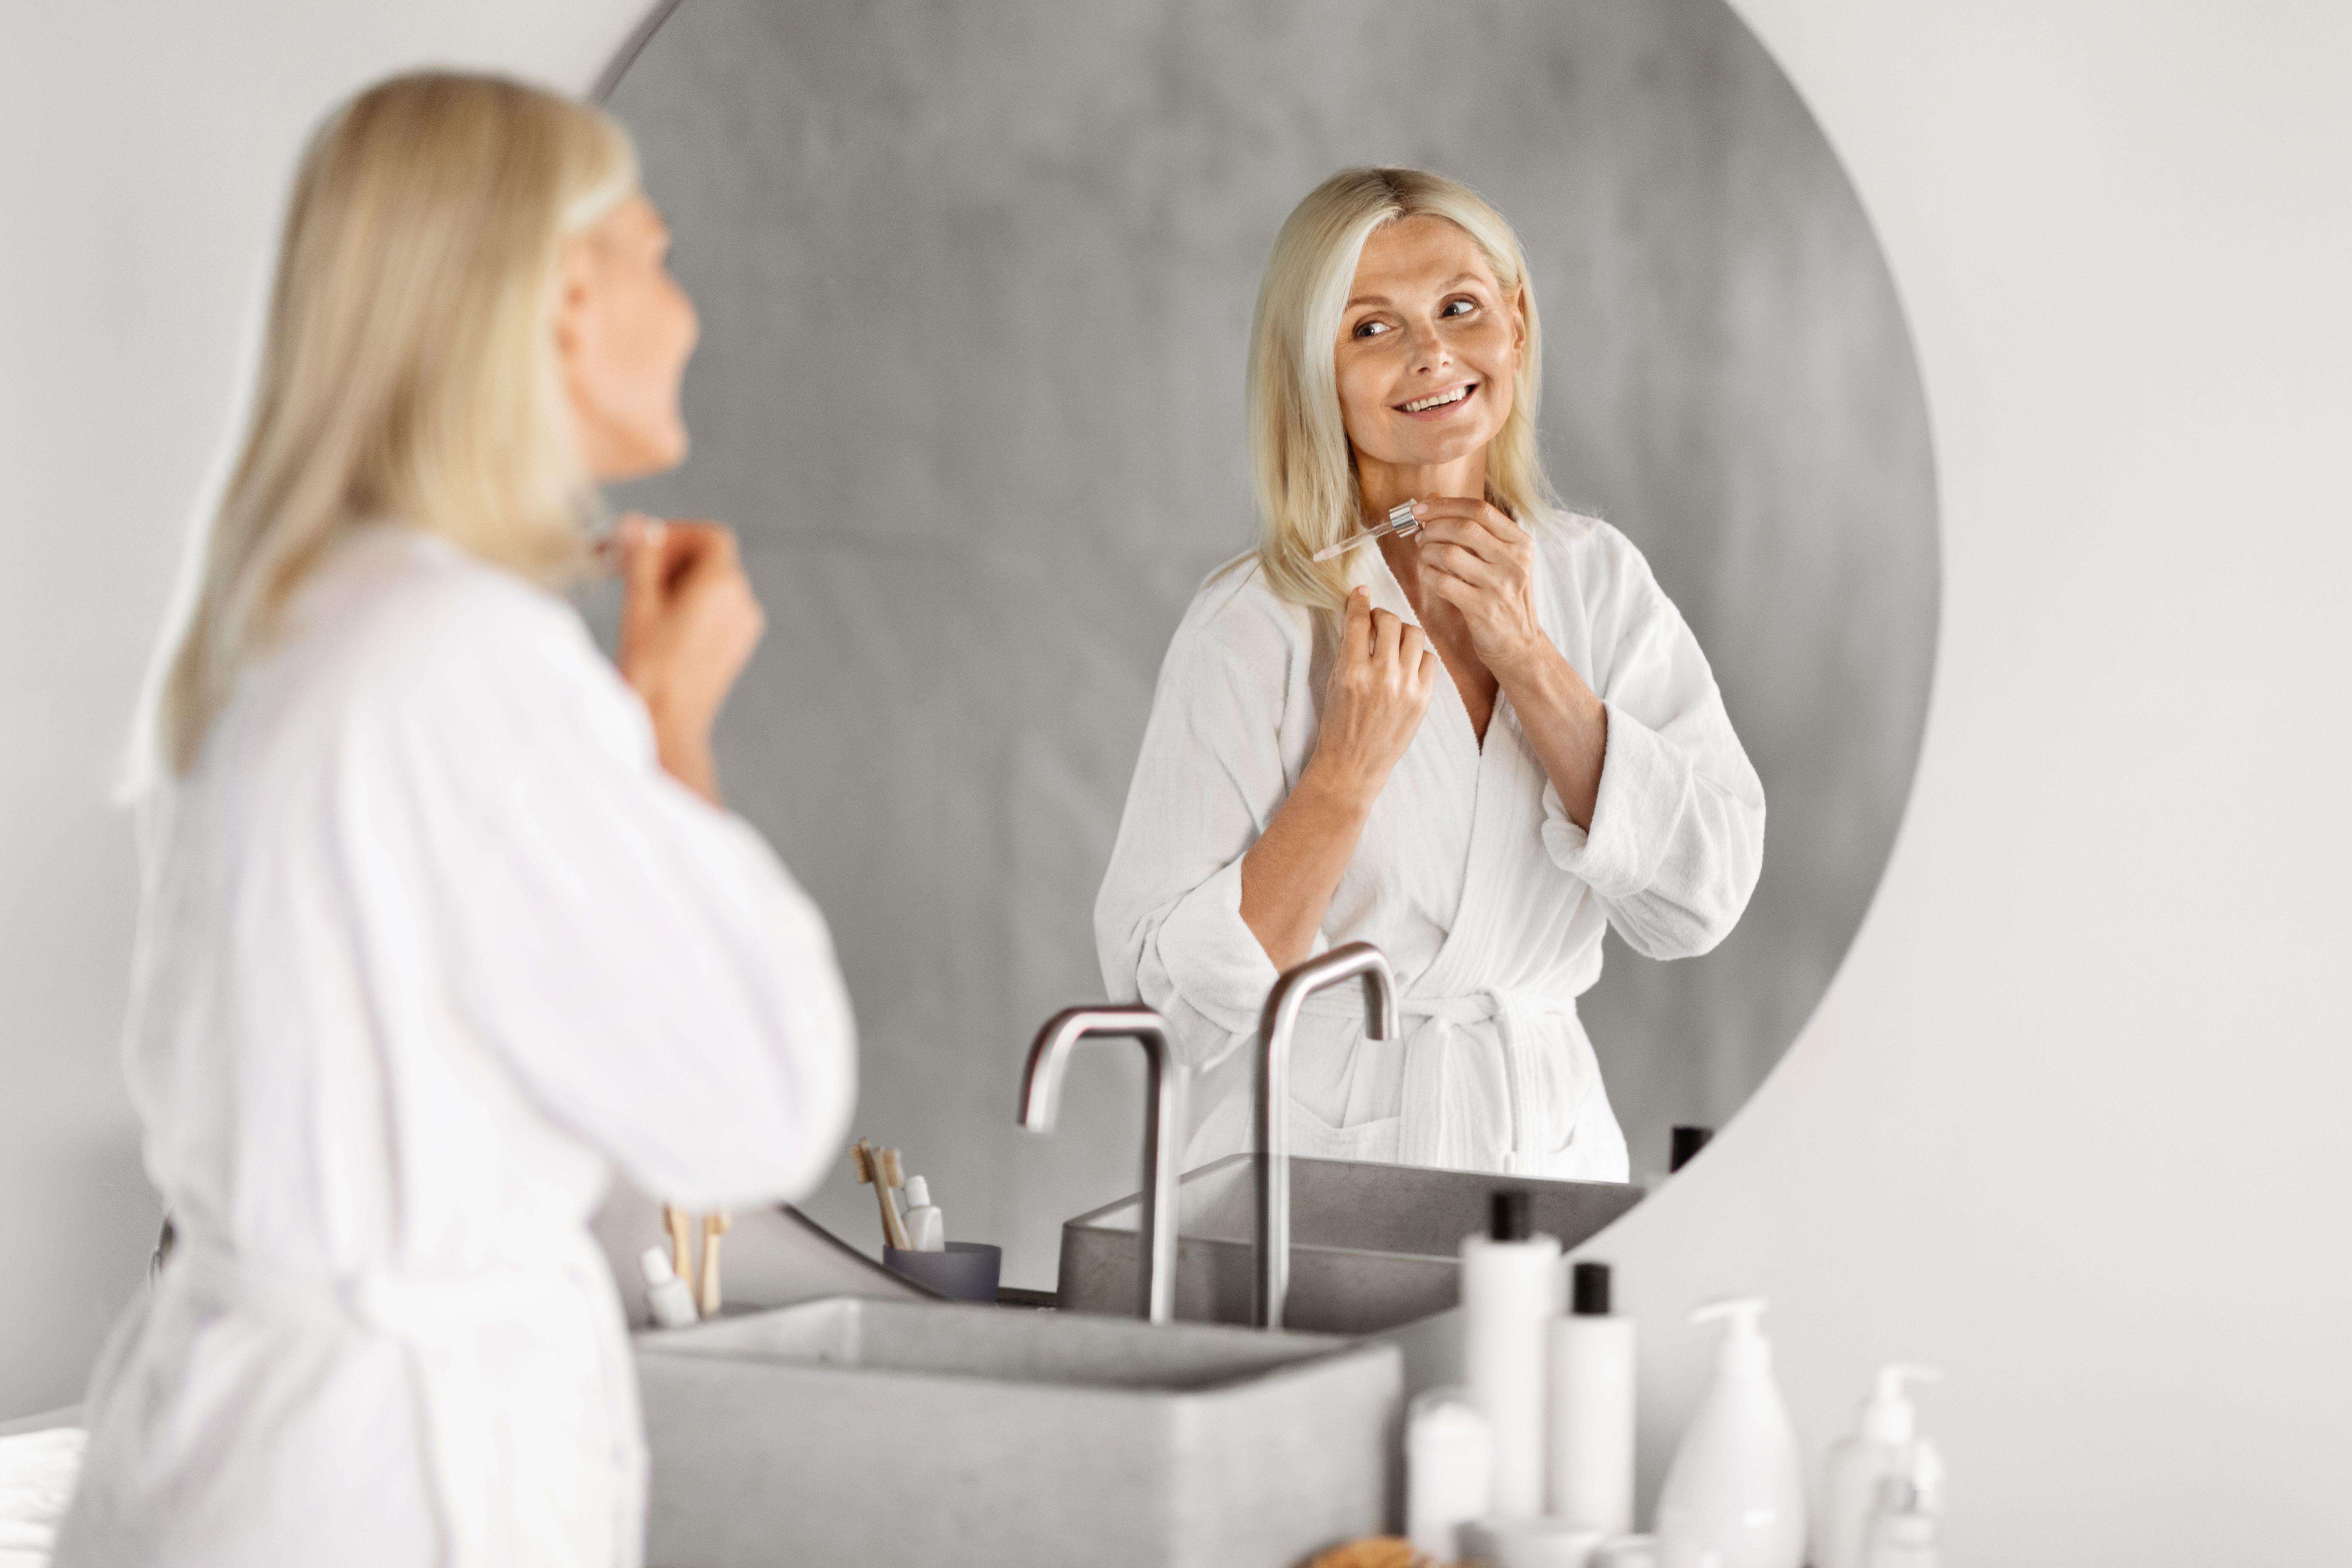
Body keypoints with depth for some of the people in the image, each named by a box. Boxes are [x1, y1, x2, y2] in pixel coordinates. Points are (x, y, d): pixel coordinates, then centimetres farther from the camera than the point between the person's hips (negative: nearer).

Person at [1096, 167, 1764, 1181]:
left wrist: (1525, 659, -9)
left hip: (1549, 1150, 3)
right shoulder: (1256, 627, -8)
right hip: (1317, 1150, -3)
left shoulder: (1598, 582, 5)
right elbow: (1172, 990, -10)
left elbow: (1702, 902, -4)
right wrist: (1349, 772, -19)